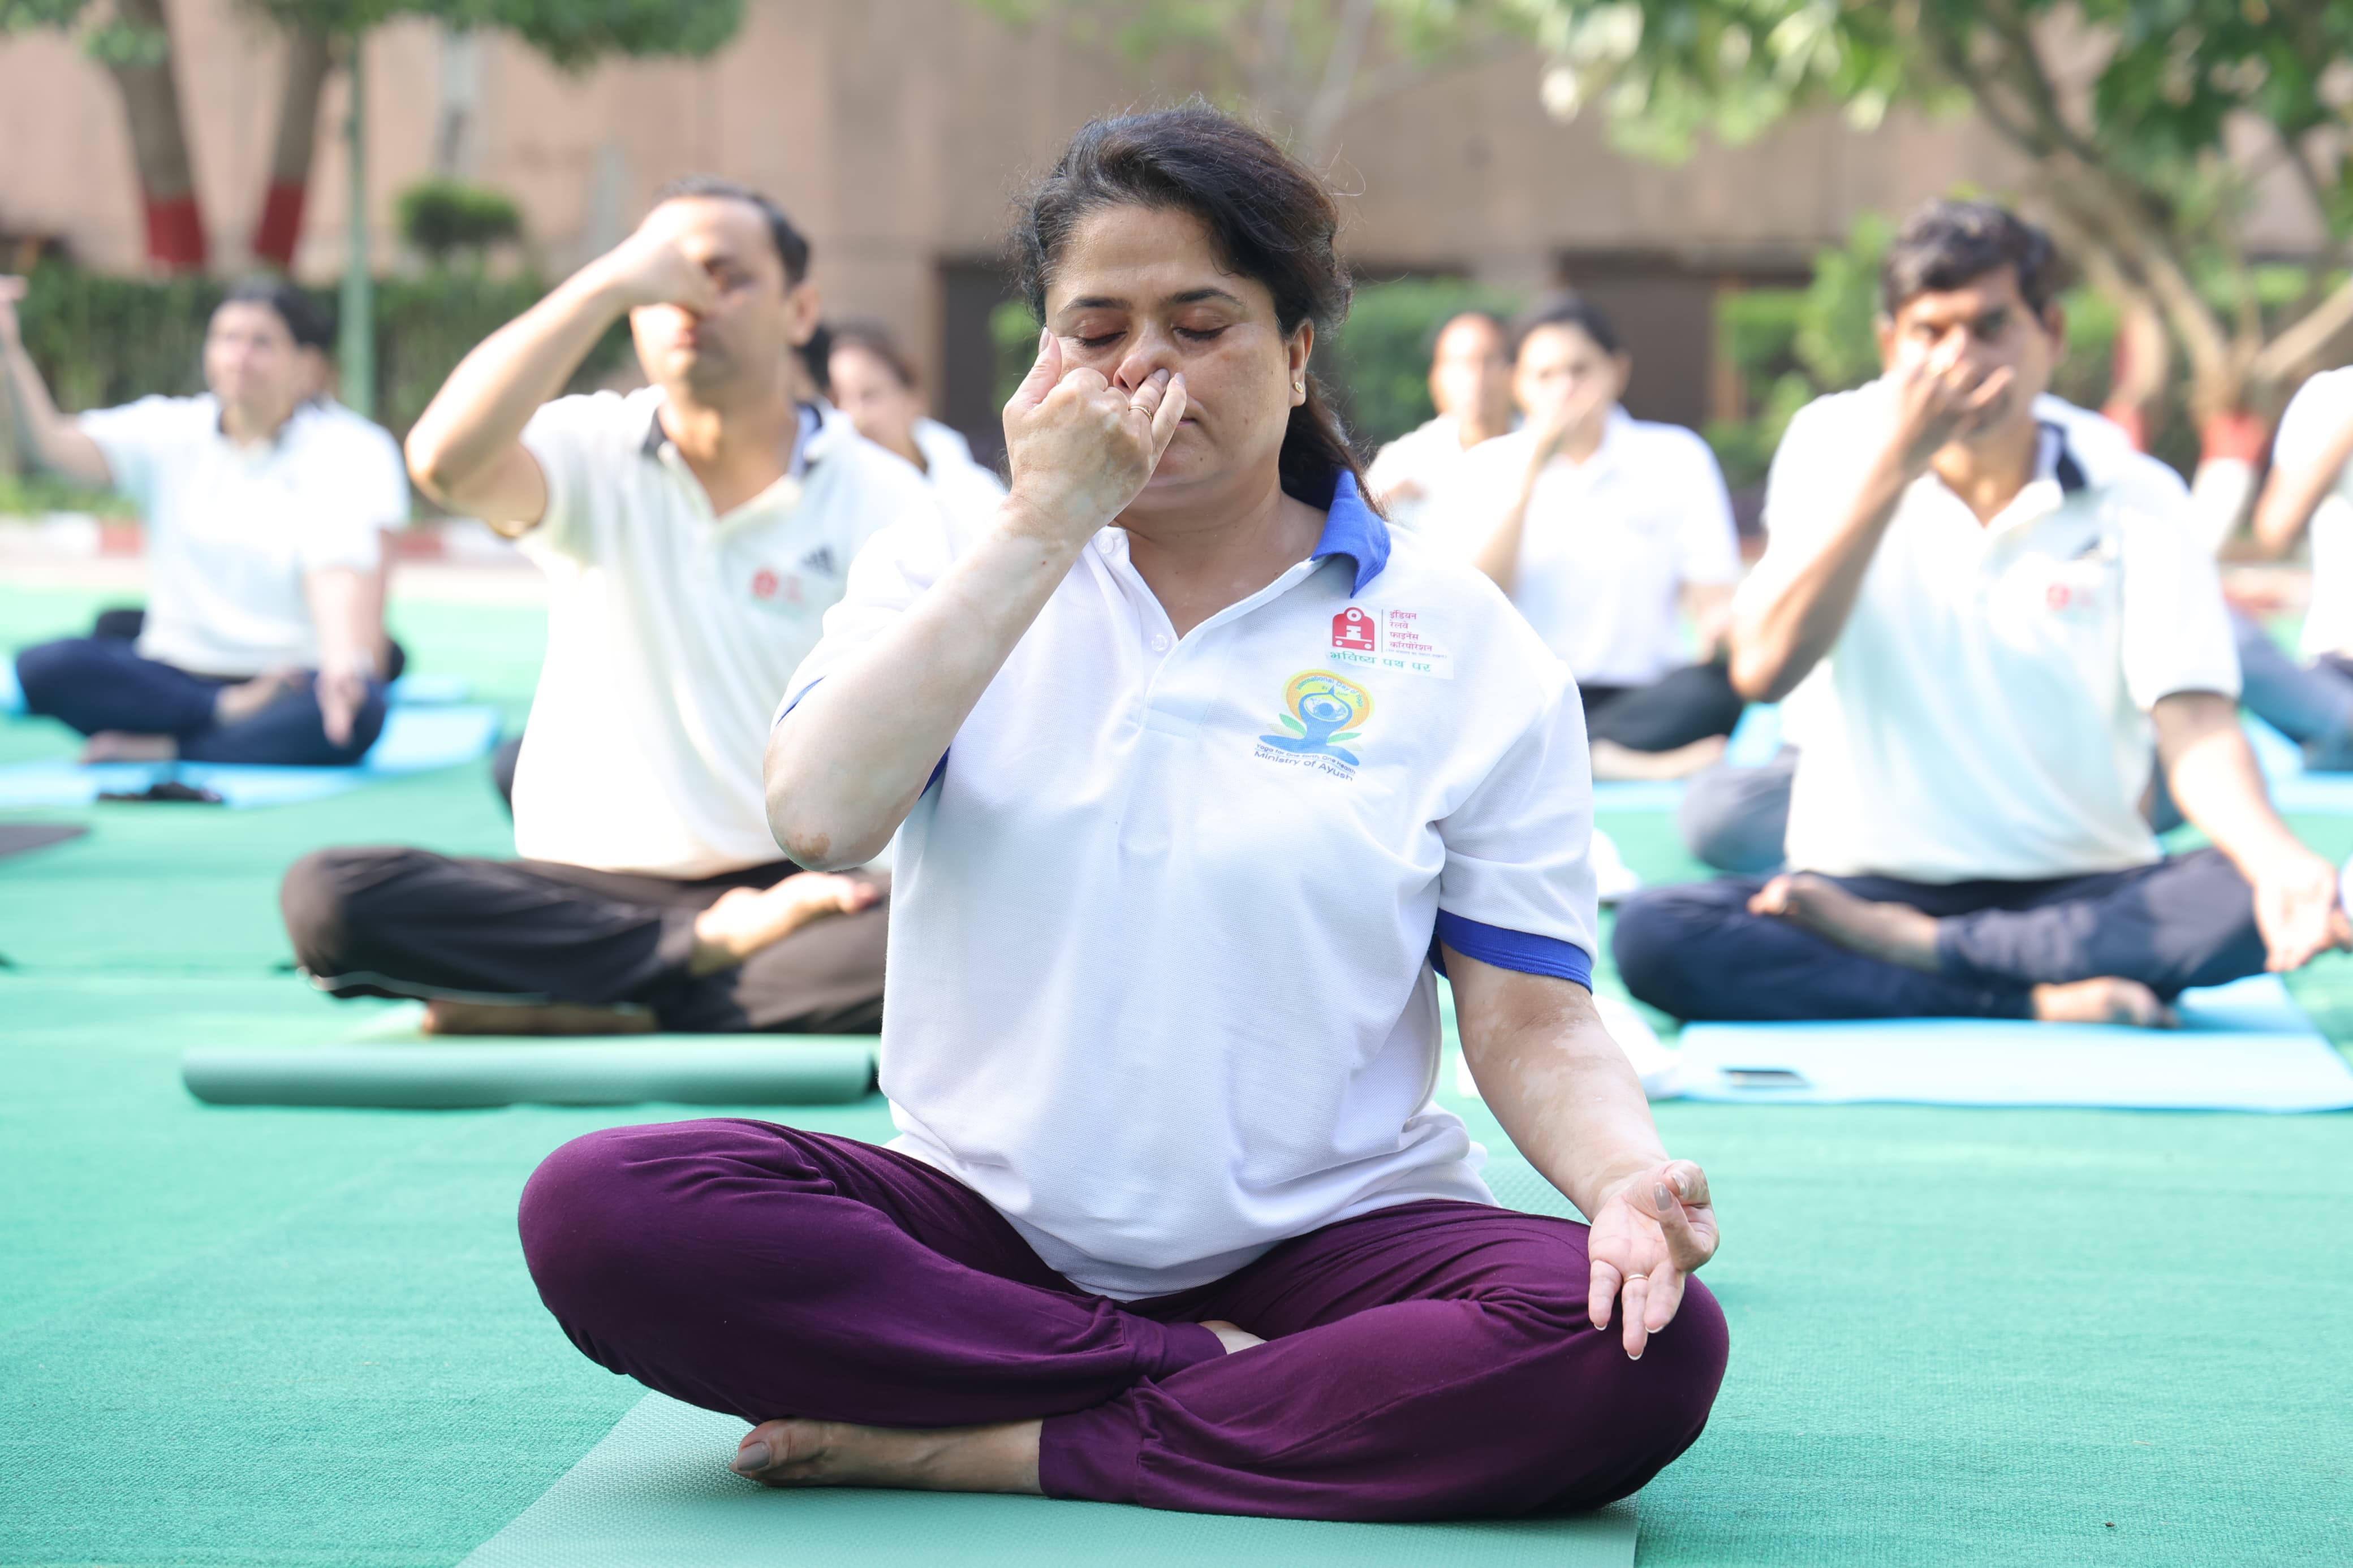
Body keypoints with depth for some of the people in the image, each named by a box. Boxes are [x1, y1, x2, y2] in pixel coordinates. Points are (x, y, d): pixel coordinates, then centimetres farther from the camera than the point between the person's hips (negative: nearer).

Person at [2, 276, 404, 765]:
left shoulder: (352, 449, -2)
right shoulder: (170, 432, 8)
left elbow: (339, 575, -19)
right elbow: (59, 445, -9)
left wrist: (346, 662, -39)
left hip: (295, 682, -2)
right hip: (175, 673, 2)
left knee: (358, 709, -37)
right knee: (45, 667, -25)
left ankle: (165, 751, -25)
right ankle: (238, 714, -25)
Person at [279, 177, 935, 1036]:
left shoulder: (887, 504, 2)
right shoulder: (598, 455, 5)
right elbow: (444, 459, -17)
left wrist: (849, 882, -23)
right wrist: (610, 282, -16)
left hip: (788, 886, -1)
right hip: (589, 888, 2)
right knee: (327, 896, -25)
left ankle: (608, 1009, -22)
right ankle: (713, 956, -19)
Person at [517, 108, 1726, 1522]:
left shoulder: (1462, 646, 3)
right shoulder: (949, 569, 8)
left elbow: (1536, 1026, 0)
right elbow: (820, 817, -12)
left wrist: (1629, 1178, -23)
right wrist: (1042, 521, -10)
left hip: (1323, 1235, -1)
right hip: (987, 1224, 1)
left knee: (1641, 1348, -32)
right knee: (601, 1207, -26)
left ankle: (988, 1446, -21)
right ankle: (1221, 1378, -19)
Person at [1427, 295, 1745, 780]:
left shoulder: (1676, 458, 7)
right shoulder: (1488, 467, 7)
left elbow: (1713, 600, 3)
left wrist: (1721, 623, -23)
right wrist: (1532, 473, -10)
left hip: (1640, 695, 0)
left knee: (1718, 685, -33)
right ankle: (1635, 760, -36)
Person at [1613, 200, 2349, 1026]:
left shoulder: (2135, 500, -1)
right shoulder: (1835, 447, 0)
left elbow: (2193, 726, -13)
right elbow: (1762, 669, -14)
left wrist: (2277, 858, -35)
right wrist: (1895, 463, -18)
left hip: (2083, 893, 0)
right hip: (1864, 880, 0)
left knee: (2258, 901, -31)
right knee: (1650, 935, -29)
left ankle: (1910, 946, -21)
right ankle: (2040, 1004, -28)